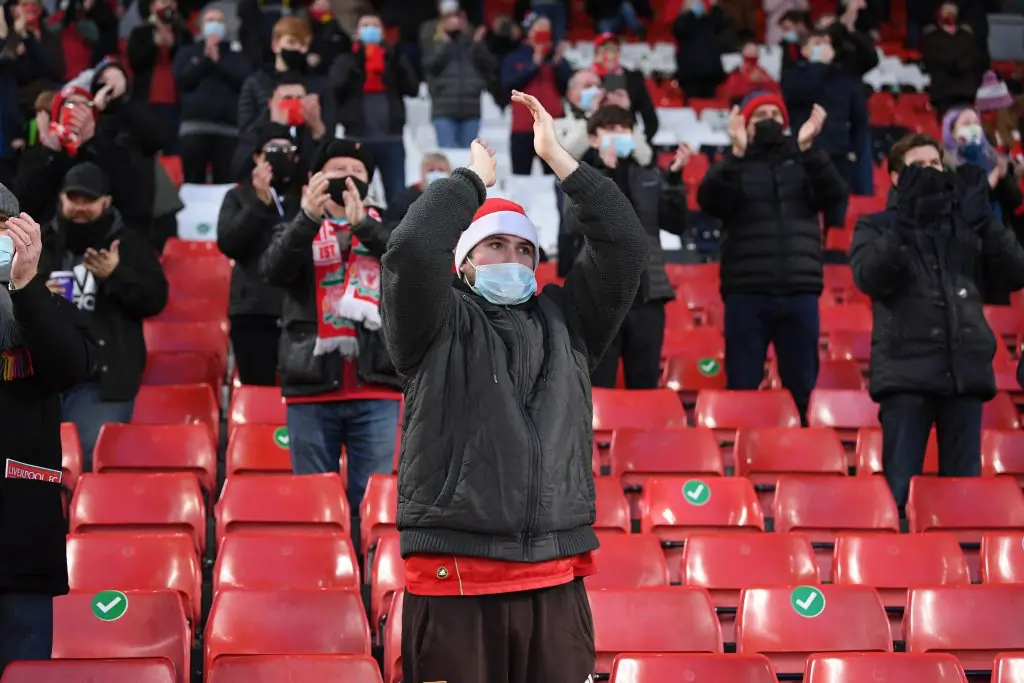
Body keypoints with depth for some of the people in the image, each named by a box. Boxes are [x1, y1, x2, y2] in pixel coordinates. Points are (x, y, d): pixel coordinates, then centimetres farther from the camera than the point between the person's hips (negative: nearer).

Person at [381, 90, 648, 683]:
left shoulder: (566, 322, 17)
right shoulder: (440, 327, 6)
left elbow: (626, 245, 8)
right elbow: (412, 250, -12)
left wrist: (557, 156, 7)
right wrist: (476, 177, 2)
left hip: (557, 586, 4)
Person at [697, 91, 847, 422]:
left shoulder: (803, 163, 14)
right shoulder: (734, 166, 9)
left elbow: (834, 194, -4)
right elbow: (709, 200, -11)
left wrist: (808, 148, -18)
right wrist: (737, 153, -23)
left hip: (799, 293, 2)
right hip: (746, 293, -2)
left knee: (803, 389, 5)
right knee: (742, 388, -1)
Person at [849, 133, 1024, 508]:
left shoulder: (966, 224, 18)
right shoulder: (876, 227, 11)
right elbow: (869, 278, -9)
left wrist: (984, 218, -3)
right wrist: (905, 222, -15)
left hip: (965, 369, 3)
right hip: (907, 370, -3)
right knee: (898, 487, -6)